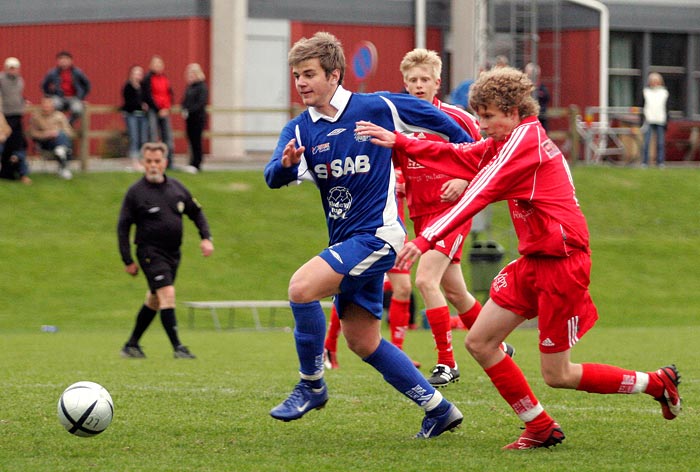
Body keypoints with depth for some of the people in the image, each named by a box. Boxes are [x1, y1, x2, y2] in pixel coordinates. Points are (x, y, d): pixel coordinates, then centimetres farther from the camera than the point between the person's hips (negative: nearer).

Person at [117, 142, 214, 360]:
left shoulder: (176, 187, 7)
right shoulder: (135, 192, -7)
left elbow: (196, 212, 19)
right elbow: (123, 227, -4)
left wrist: (206, 237, 4)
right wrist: (128, 261, -8)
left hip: (173, 253, 6)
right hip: (150, 253, -6)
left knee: (154, 300, 13)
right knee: (167, 294, -19)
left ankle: (132, 345, 26)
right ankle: (177, 348, -20)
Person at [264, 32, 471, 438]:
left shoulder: (377, 108, -8)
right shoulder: (299, 130, 3)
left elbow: (436, 119, 6)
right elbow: (274, 177, -14)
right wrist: (285, 164, -37)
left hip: (376, 234, -7)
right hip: (345, 240, 7)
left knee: (302, 287, -24)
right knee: (364, 342, 10)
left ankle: (312, 386, -8)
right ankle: (439, 409, 21)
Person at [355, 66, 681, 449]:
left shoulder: (525, 140, -16)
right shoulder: (509, 141, 12)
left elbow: (480, 193, -24)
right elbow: (458, 158, 13)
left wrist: (426, 239, -30)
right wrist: (397, 142, 6)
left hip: (560, 263, -10)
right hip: (533, 261, 10)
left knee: (557, 375, -3)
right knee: (479, 342, 4)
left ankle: (657, 383, 13)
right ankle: (541, 428, 11)